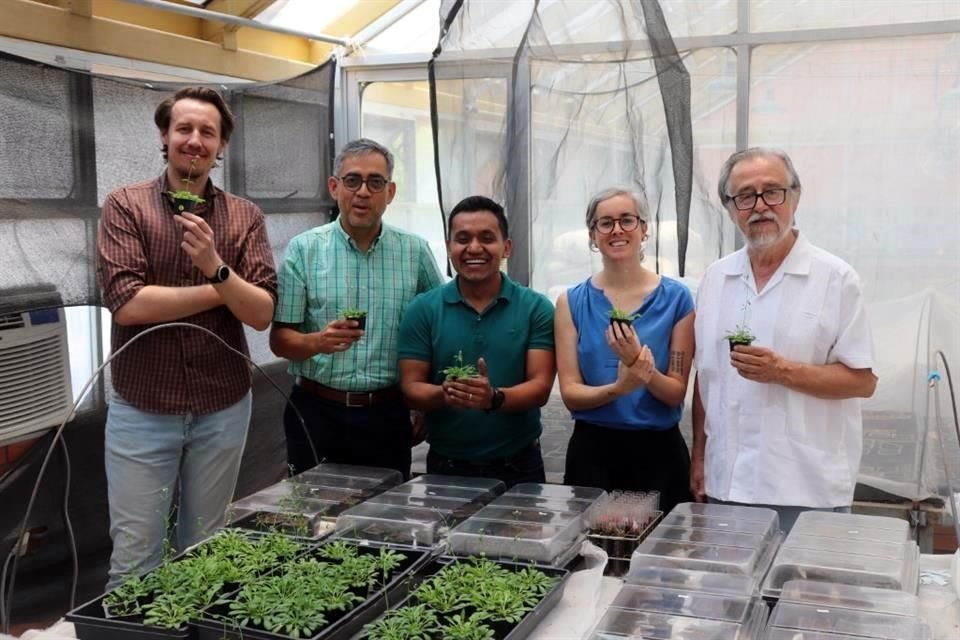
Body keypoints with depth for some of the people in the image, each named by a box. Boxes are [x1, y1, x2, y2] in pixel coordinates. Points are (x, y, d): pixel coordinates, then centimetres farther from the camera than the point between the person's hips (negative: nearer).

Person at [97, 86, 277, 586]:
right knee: (134, 556, 5)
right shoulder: (125, 206, -4)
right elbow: (127, 303, -16)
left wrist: (216, 267, -25)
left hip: (222, 410, 2)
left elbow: (261, 314, -7)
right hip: (141, 409, -2)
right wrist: (223, 291, -11)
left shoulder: (245, 217, 2)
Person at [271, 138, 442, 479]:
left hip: (389, 415, 1)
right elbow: (279, 339, -2)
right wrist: (318, 342, -22)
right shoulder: (304, 249, -1)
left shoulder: (415, 252, 4)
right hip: (317, 412, -1)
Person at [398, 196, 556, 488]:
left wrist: (495, 398, -28)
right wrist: (445, 395, -24)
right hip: (446, 465, 1)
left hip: (518, 466, 0)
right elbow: (411, 388, -3)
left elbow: (540, 386, -9)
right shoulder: (423, 309, 0)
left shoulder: (536, 308, -3)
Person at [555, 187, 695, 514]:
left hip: (659, 452, 0)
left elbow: (676, 394, -2)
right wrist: (617, 388, -22)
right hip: (591, 451, 1)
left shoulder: (676, 298, -3)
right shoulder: (572, 302, 0)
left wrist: (642, 369, -22)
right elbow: (571, 394, -3)